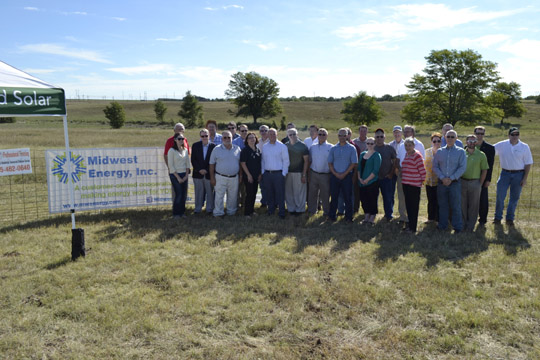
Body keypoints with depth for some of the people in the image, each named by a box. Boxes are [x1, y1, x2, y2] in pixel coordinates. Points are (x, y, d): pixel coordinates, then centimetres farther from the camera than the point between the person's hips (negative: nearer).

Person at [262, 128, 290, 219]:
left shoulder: (282, 146, -2)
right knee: (269, 194, 10)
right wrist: (263, 172, 7)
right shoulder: (264, 147, 9)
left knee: (280, 194, -2)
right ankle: (271, 211, 22)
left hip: (278, 173, -4)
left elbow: (286, 161, -2)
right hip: (267, 174, 4)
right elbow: (262, 160, 14)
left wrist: (283, 174, -6)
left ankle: (281, 213, 6)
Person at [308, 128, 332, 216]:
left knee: (325, 194, 5)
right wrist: (308, 175, 9)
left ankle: (326, 211, 19)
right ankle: (312, 210, 23)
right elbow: (309, 162, 12)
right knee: (312, 193, 9)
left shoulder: (331, 148, -1)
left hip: (325, 175, -3)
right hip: (313, 174, 3)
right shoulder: (312, 147, 9)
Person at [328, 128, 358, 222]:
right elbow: (329, 163, 7)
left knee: (348, 197, 2)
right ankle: (332, 216, 14)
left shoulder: (351, 148, 1)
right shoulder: (333, 148, 7)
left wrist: (344, 174, -10)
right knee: (334, 196, 6)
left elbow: (353, 163, -3)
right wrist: (335, 173, -6)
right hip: (334, 176, 2)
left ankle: (348, 217, 10)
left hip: (347, 176, -2)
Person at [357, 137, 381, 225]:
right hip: (362, 183, 6)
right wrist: (359, 178, -2)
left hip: (372, 182, -5)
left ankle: (372, 219, 9)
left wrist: (367, 180, -14)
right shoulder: (362, 154, 12)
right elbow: (359, 167, 13)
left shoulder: (376, 155, -5)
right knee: (364, 199, 9)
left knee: (372, 200, 0)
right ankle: (366, 217, 21)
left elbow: (376, 170, -12)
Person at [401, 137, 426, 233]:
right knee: (408, 205, 15)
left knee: (414, 206, -1)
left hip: (414, 184, -8)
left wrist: (422, 180, -4)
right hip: (405, 183, 8)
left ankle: (413, 227, 6)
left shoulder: (417, 155, -13)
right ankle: (410, 224, 26)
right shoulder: (406, 154, 12)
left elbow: (422, 169, -12)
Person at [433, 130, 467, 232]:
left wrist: (451, 178, -13)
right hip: (442, 182, 2)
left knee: (456, 206, 1)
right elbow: (435, 166, 5)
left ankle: (457, 227, 9)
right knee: (442, 205, 9)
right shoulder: (440, 151, 9)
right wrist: (442, 178, -10)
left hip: (455, 182, -2)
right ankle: (442, 225, 19)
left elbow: (462, 167, -5)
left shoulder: (460, 151, 2)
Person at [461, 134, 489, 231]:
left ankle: (470, 226, 14)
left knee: (473, 205, 5)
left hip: (475, 182, -1)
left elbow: (484, 170, 3)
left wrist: (480, 184, -2)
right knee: (462, 204, 6)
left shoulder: (481, 155, 1)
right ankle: (462, 224, 18)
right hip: (462, 182, 1)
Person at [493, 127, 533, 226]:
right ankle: (497, 218, 10)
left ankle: (510, 219, 20)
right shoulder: (501, 145, -1)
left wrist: (525, 178, -4)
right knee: (500, 196, -3)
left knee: (514, 198, 8)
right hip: (505, 173, 0)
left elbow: (528, 164, 1)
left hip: (518, 174, 0)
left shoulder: (524, 147, -1)